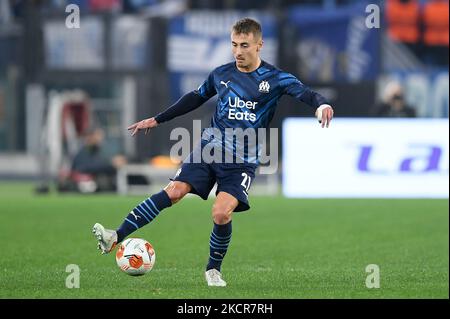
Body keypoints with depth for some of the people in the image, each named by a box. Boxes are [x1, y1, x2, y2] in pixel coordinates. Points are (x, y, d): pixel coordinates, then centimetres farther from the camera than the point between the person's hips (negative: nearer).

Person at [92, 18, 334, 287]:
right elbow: (196, 98, 23)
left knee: (222, 213, -21)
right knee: (174, 191, -16)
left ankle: (214, 269, 5)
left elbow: (302, 91, -19)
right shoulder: (222, 74, 8)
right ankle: (116, 238, -21)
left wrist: (321, 104, -43)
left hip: (243, 161, -3)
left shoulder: (274, 78, -3)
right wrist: (156, 120, 27)